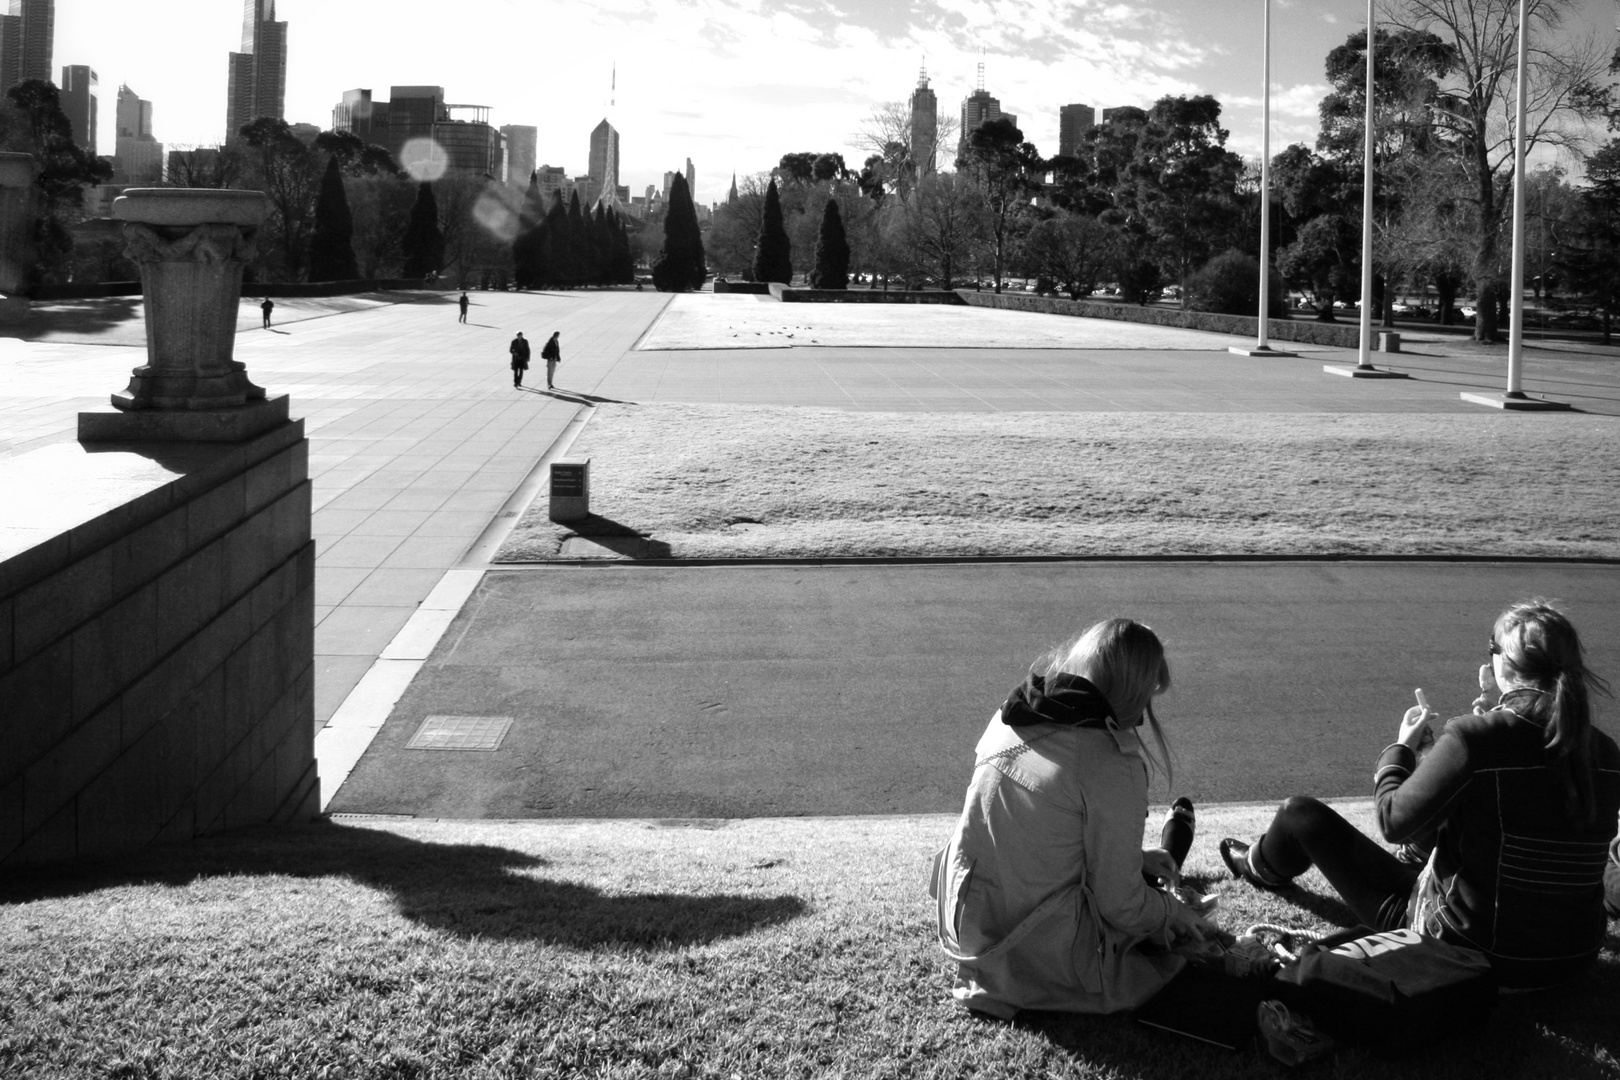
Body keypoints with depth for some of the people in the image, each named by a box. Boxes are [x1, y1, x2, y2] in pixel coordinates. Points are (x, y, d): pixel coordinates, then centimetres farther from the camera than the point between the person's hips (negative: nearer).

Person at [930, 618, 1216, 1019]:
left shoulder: (1009, 720, -1)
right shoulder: (1113, 766, -23)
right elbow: (1121, 907, -16)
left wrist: (1133, 858, 17)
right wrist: (1174, 911, 5)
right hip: (1045, 958, -6)